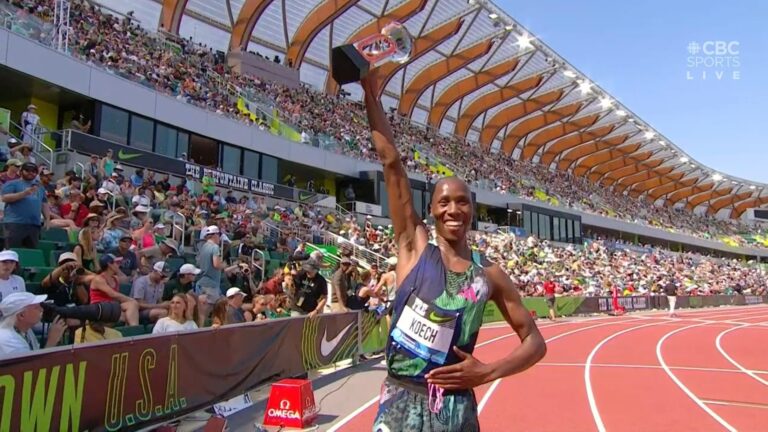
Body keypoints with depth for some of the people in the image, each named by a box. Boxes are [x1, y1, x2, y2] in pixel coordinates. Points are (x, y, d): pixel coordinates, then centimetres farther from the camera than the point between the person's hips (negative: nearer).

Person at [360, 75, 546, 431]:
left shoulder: (489, 274, 1)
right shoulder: (414, 246, -3)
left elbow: (535, 342, 6)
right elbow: (391, 162, -9)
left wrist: (488, 372, -10)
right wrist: (370, 95, -10)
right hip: (399, 403, 0)